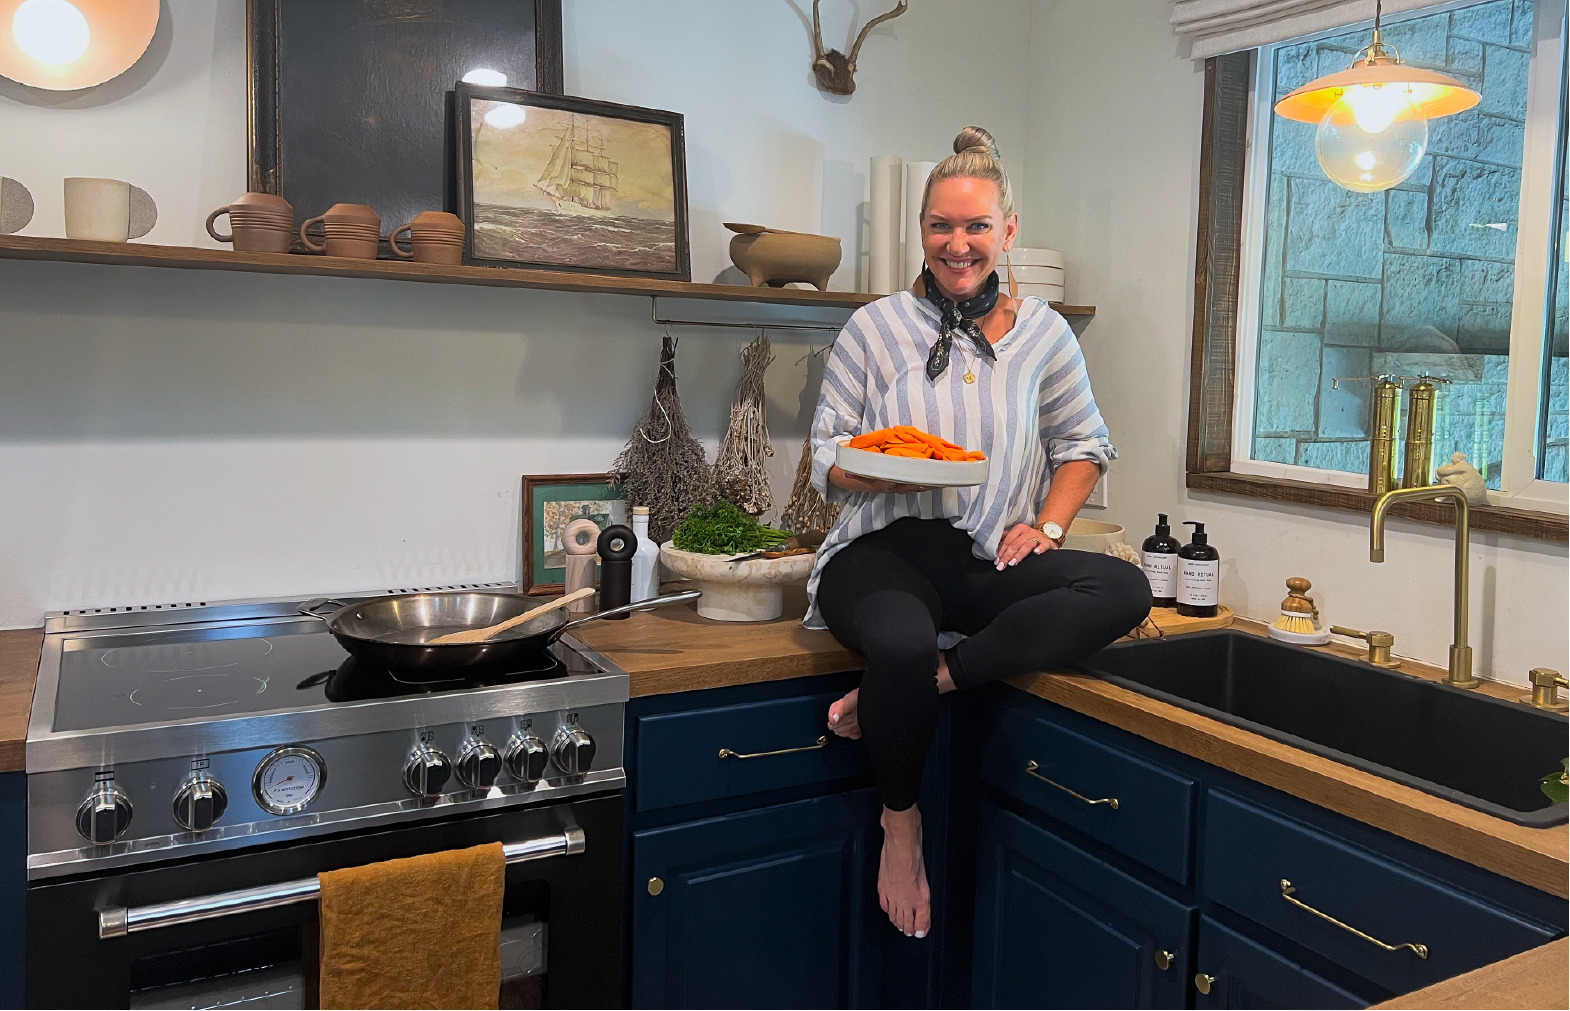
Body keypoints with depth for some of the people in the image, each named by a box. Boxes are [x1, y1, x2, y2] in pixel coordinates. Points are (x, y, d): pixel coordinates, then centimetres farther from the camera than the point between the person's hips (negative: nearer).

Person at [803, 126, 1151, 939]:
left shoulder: (1043, 333, 12)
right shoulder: (875, 328, 6)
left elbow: (1082, 445, 19)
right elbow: (826, 457, 5)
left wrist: (1045, 526, 1)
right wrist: (886, 467, -17)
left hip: (986, 560, 3)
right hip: (884, 549, -2)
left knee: (1124, 589, -26)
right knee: (903, 641, -38)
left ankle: (913, 685, -24)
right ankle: (901, 824, -6)